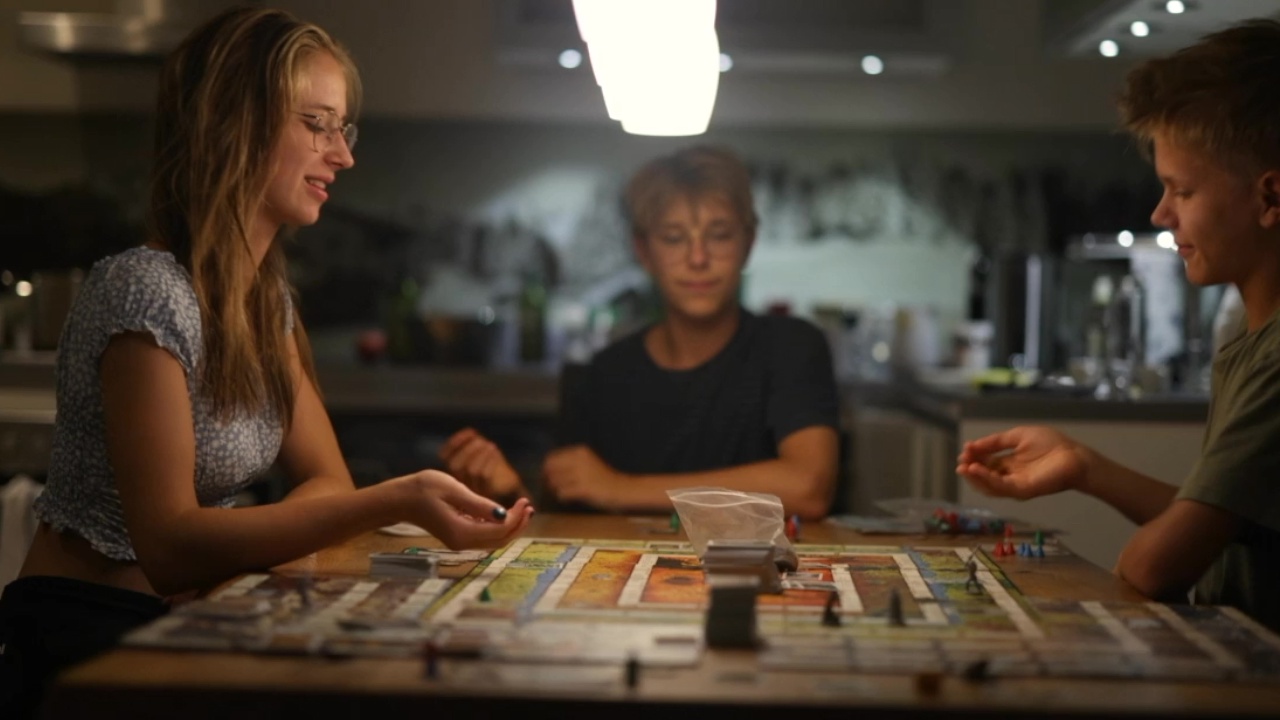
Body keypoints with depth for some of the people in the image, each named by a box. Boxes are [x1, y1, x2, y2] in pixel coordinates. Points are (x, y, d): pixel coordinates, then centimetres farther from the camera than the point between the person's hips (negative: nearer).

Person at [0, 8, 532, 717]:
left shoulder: (266, 297, 8)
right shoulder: (145, 290, -19)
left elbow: (324, 480, 7)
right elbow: (169, 546, -23)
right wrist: (395, 501, -31)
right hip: (84, 632, -7)